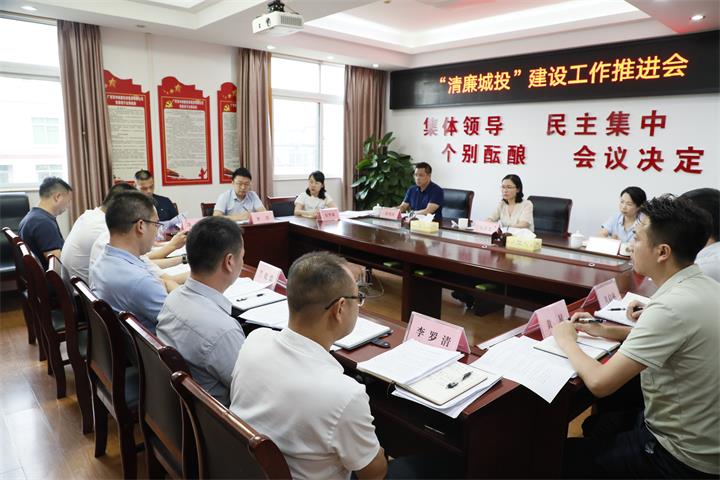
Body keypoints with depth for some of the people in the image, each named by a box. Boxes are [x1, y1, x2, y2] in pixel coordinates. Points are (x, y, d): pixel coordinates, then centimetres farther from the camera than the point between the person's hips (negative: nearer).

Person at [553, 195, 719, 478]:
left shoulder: (672, 306, -31)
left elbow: (600, 383, -30)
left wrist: (566, 341, -12)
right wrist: (605, 330, 7)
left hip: (681, 457, -8)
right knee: (597, 425, 26)